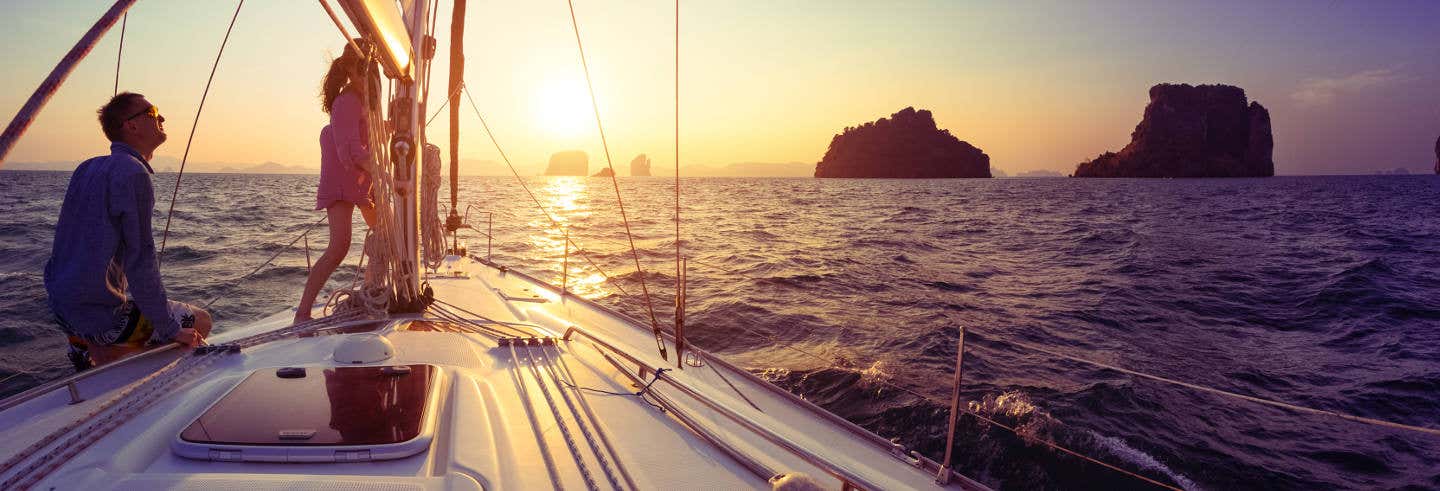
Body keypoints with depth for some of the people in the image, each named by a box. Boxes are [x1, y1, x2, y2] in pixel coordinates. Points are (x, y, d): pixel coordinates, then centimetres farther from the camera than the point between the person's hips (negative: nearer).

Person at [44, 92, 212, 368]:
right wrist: (171, 329, -16)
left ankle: (87, 348, 18)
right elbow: (141, 263, -21)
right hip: (101, 317, -8)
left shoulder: (87, 168, 9)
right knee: (200, 322, 6)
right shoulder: (134, 173, -18)